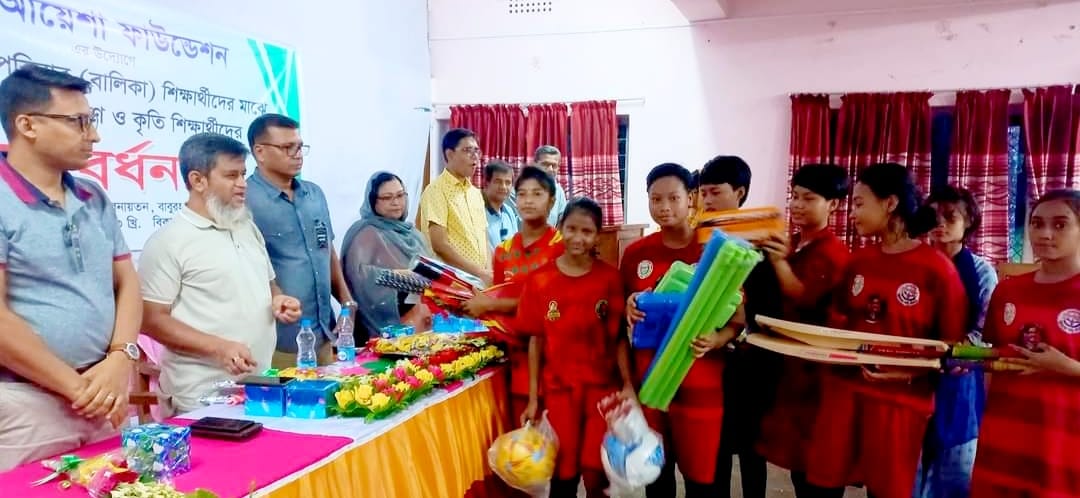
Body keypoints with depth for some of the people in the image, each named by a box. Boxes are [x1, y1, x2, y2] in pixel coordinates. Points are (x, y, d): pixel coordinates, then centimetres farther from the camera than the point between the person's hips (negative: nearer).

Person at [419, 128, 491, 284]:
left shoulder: (475, 193, 15)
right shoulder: (436, 191, -8)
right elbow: (439, 244, -15)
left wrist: (489, 273, -2)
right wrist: (479, 272, -16)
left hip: (481, 278, 7)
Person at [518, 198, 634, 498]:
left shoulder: (609, 278, -2)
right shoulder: (539, 280, -2)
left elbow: (618, 337, 0)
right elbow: (536, 340, 1)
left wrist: (628, 383, -10)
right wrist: (533, 398, 1)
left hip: (602, 386, 0)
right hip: (559, 389, 0)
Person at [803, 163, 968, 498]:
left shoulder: (937, 268, -9)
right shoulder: (858, 261, 7)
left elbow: (952, 342, -7)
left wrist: (912, 370, -20)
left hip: (901, 398, -4)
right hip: (843, 388, 5)